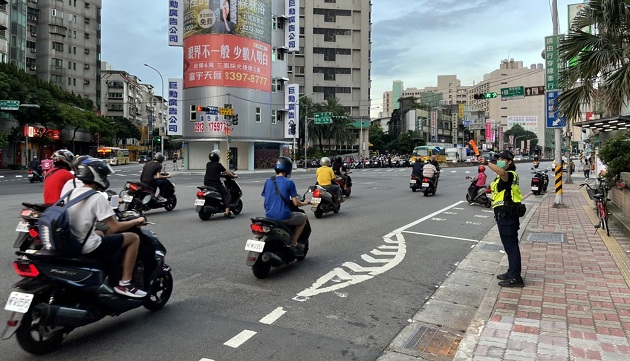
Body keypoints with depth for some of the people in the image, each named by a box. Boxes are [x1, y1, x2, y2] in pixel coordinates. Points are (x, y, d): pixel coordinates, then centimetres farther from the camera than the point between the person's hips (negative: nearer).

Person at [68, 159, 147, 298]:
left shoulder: (73, 192, 7)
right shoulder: (97, 198, -18)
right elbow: (115, 227, -19)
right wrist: (137, 221, -3)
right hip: (88, 248, -9)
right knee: (134, 238, 0)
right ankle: (124, 284, 0)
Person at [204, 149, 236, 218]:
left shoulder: (208, 164, 12)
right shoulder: (218, 165, -8)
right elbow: (226, 172, -1)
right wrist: (233, 175, 15)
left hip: (207, 184, 7)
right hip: (216, 184, -7)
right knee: (227, 195, 0)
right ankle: (227, 212, -13)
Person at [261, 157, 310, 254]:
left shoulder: (268, 181, 5)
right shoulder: (289, 182, -9)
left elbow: (266, 199, 11)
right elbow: (295, 203, -9)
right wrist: (304, 203, 12)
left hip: (269, 216, 6)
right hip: (283, 216, -6)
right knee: (304, 217, 19)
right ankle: (293, 244, 11)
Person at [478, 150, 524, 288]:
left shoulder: (510, 174, -15)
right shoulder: (503, 176, 18)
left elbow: (502, 173, -40)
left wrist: (487, 163, -50)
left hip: (507, 214, -11)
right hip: (503, 213, 11)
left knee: (511, 245, -8)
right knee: (509, 245, 18)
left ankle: (515, 278, -4)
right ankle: (512, 272, 30)